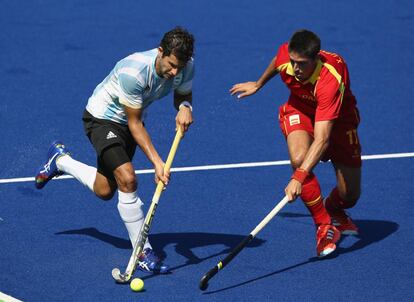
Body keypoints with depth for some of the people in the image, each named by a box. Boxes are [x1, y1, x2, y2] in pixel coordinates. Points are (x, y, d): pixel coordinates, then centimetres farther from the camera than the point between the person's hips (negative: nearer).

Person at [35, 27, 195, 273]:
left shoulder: (187, 67, -19)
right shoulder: (133, 71, -37)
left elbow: (183, 94, 3)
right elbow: (134, 124, -29)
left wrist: (185, 107, -23)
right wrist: (157, 162, -36)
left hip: (129, 122, 7)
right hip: (102, 117, -7)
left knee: (105, 191, 13)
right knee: (127, 179, -26)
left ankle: (60, 160, 41)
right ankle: (143, 252, -15)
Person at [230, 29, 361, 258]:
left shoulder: (331, 80, -43)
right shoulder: (286, 55, -28)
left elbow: (322, 139, -49)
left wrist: (299, 178, -58)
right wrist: (258, 85, 21)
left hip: (338, 118, -2)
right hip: (299, 110, 3)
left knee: (349, 196, -4)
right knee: (299, 158, -32)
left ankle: (333, 209, 36)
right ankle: (324, 225, -15)